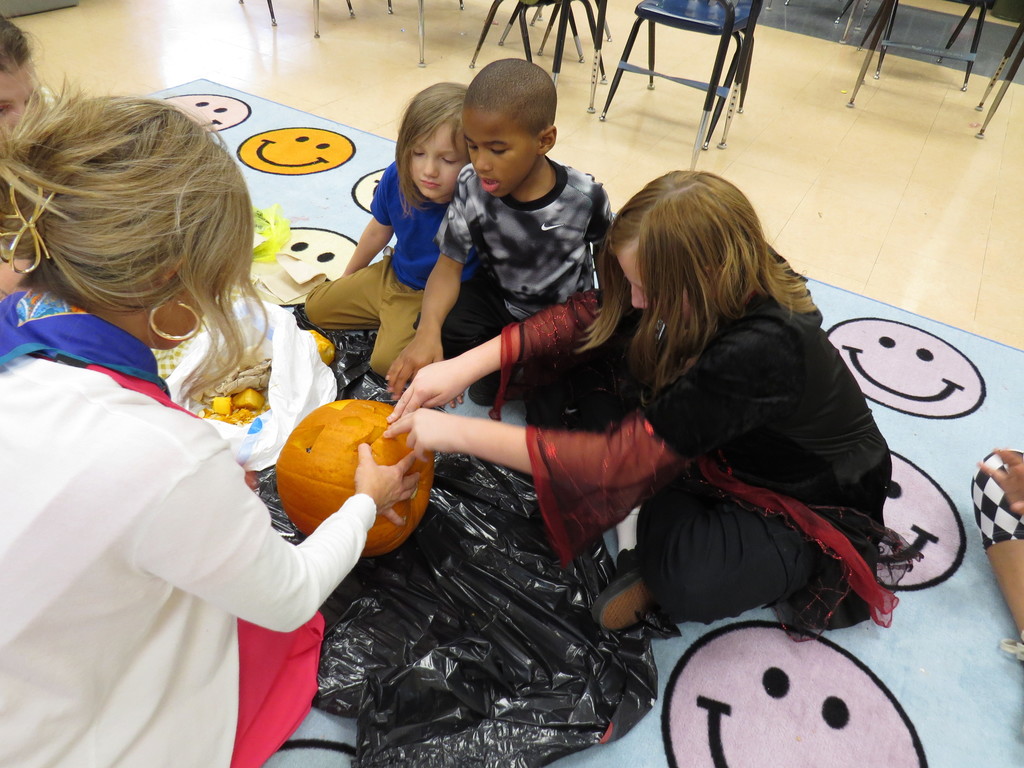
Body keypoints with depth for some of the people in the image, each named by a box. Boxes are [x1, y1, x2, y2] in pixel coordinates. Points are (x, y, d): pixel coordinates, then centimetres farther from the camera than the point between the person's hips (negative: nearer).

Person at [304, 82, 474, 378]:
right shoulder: (396, 177, -18)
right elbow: (378, 231, 4)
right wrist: (348, 277, 20)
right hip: (392, 274, 7)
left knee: (387, 360, -24)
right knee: (316, 307, 17)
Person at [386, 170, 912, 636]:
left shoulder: (761, 351, -41)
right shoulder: (726, 289, -20)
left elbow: (626, 463, -42)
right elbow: (583, 316, -15)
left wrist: (458, 432, -40)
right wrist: (464, 366, -27)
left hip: (813, 501, -7)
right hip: (729, 449, 8)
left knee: (686, 584, -36)